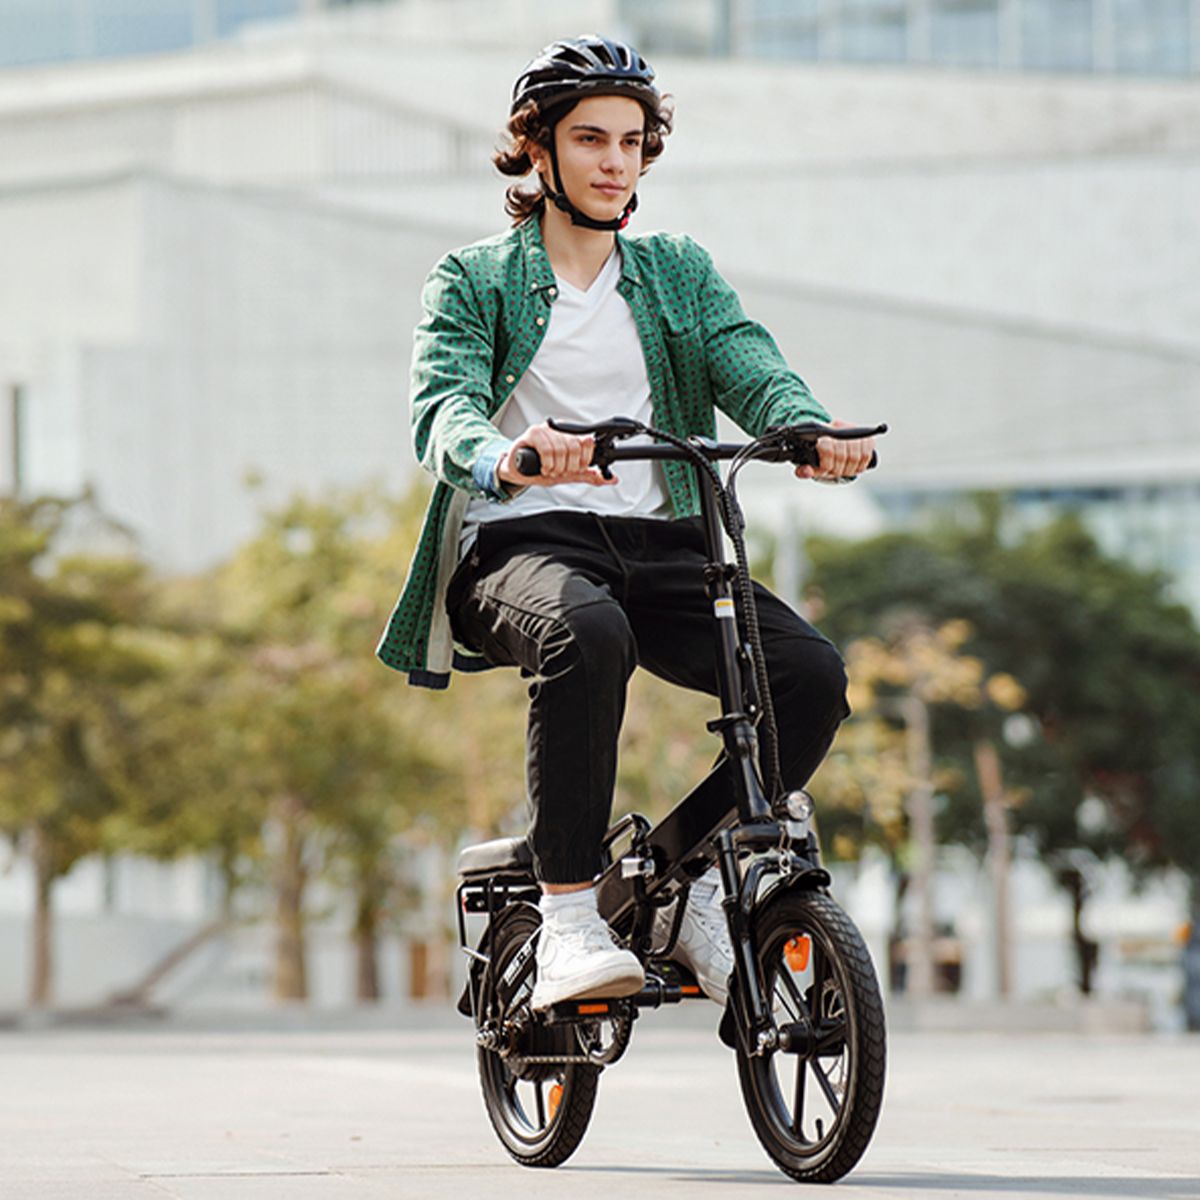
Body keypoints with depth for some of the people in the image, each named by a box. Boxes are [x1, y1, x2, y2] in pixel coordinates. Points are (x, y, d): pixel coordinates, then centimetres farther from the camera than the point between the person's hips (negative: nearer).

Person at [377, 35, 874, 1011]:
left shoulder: (679, 271, 19)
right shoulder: (473, 281, 9)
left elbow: (752, 370, 0)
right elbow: (443, 408, -11)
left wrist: (814, 431, -25)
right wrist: (505, 458, -36)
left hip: (656, 543, 4)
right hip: (520, 542, -4)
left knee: (811, 672, -21)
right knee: (588, 636, -39)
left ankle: (696, 887, -1)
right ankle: (568, 921, -34)